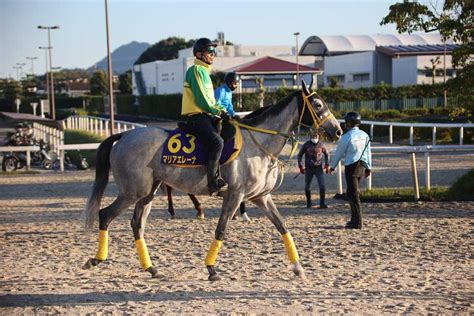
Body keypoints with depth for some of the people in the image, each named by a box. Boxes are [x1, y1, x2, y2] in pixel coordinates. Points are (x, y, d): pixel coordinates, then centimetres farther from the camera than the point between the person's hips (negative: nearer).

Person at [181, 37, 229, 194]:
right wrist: (218, 112, -12)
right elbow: (201, 100, -16)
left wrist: (222, 110, 11)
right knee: (217, 142, -27)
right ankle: (213, 181, -28)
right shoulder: (196, 70, -8)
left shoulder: (205, 71, 23)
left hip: (207, 116, 10)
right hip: (196, 117, -10)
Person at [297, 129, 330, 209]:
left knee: (322, 186, -10)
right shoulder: (306, 145, -2)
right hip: (308, 168, 1)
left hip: (319, 168, -1)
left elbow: (326, 154, 13)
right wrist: (300, 166, 2)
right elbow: (300, 155, 7)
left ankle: (322, 203, -2)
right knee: (307, 186, 7)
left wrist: (327, 164, 6)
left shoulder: (321, 144, -1)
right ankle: (308, 202, 26)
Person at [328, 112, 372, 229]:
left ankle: (357, 222, -5)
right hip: (362, 165, 7)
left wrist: (332, 166, 10)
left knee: (353, 194, -4)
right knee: (352, 193, 19)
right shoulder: (364, 135, 5)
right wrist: (368, 167, 20)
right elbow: (368, 152, 11)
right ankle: (354, 219, 22)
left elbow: (339, 153, -4)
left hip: (351, 166, -7)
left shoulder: (346, 137, -13)